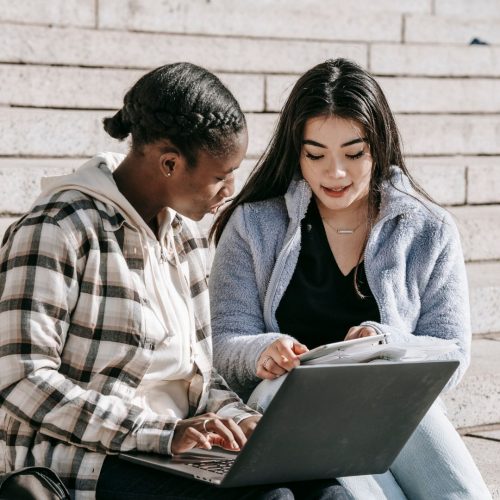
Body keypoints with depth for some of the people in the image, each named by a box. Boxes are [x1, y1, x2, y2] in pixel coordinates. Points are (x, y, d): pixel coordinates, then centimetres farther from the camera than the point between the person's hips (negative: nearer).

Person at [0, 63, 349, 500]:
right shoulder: (57, 232, -11)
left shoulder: (185, 237, 15)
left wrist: (237, 416, -4)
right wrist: (161, 433, -25)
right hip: (82, 462, -7)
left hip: (177, 455, 7)